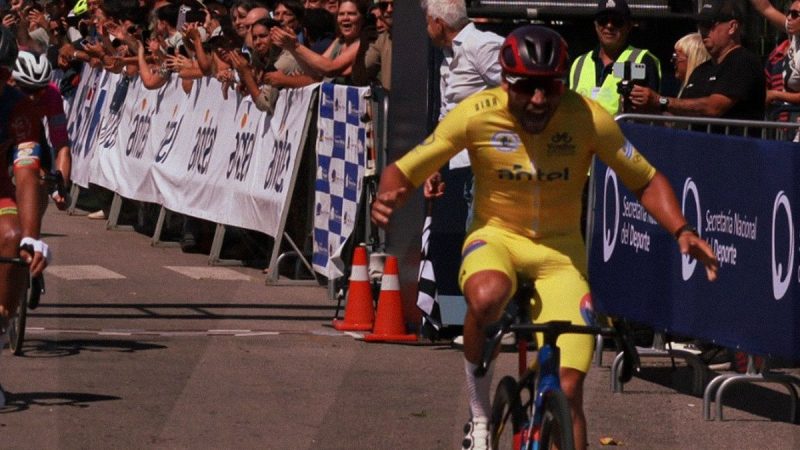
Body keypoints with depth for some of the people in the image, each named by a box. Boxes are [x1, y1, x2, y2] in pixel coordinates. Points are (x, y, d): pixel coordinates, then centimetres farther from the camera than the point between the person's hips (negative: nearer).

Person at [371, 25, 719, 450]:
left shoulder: (588, 118, -17)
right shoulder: (477, 114, -17)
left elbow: (646, 181, -5)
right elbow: (403, 171, -9)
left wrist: (682, 231, -21)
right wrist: (386, 199, -33)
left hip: (560, 251, 1)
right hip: (496, 236, -1)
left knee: (567, 392, -10)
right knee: (486, 298, -37)